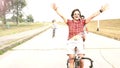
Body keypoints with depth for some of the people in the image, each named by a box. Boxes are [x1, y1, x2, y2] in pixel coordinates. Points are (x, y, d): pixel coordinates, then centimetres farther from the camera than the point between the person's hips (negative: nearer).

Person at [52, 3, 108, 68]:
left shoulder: (82, 22, 3)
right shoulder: (69, 22, 1)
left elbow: (92, 16, -2)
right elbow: (62, 16, -7)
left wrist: (100, 10, -7)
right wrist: (56, 9, -20)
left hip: (79, 41, 1)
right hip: (71, 41, -1)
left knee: (81, 60, -3)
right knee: (71, 60, -2)